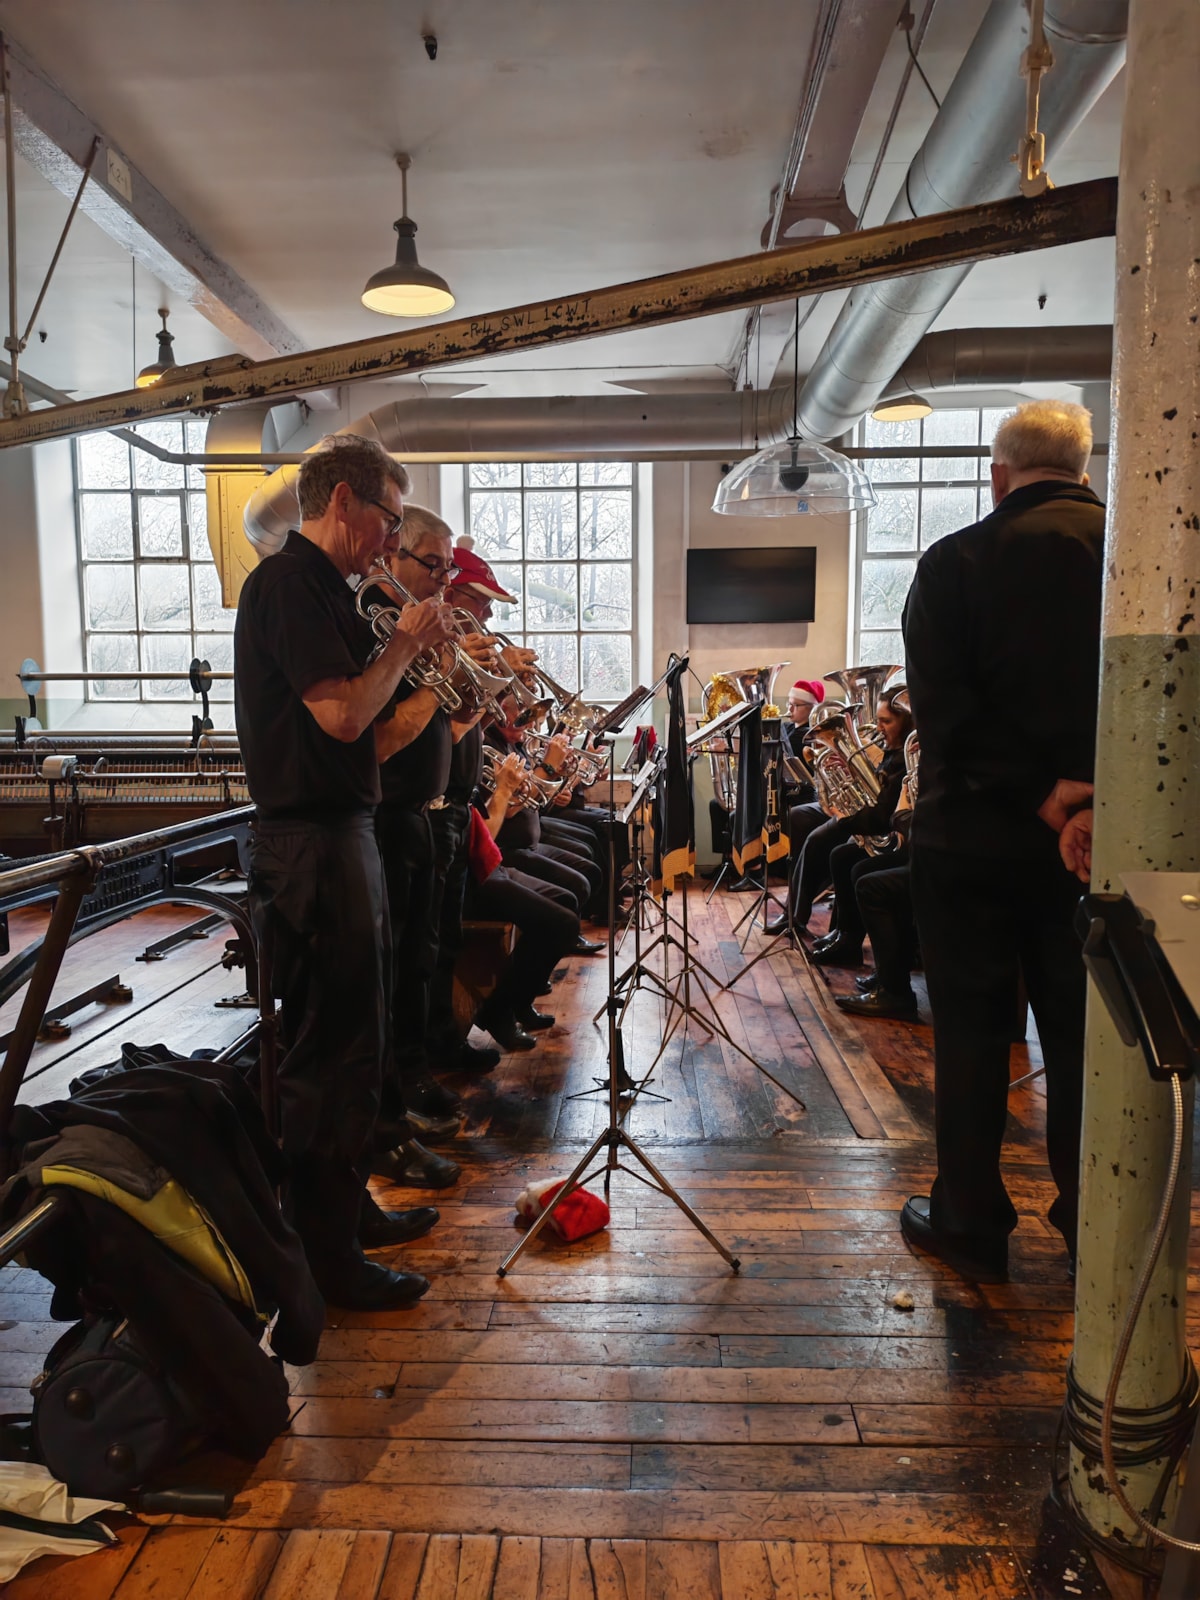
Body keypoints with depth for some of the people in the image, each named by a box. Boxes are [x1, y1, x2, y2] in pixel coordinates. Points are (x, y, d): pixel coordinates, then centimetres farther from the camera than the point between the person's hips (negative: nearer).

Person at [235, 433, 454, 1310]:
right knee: (332, 1052, -1)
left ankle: (350, 1210, 34)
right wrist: (405, 644, -9)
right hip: (312, 845, -11)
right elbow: (342, 715, -23)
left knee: (356, 1040, 19)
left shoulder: (321, 588, 17)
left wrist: (422, 657, 10)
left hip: (341, 834, 11)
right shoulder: (287, 582, -14)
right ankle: (327, 1258, 13)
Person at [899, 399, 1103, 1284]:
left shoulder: (957, 562, -8)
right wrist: (1086, 789, -1)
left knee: (972, 1030, 9)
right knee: (1086, 1034, 15)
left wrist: (1036, 798, -16)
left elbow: (946, 706, -17)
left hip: (979, 832, -3)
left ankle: (971, 1223, 21)